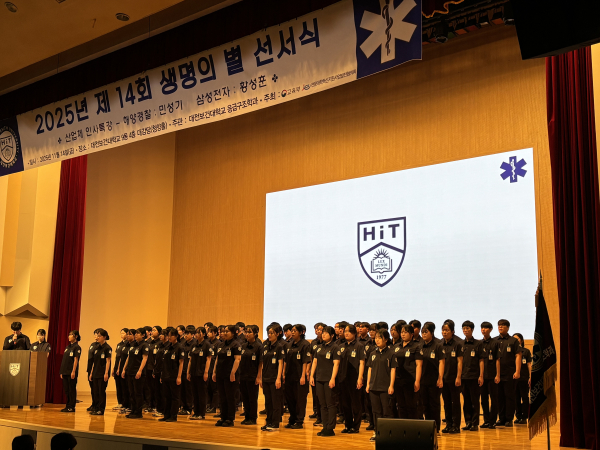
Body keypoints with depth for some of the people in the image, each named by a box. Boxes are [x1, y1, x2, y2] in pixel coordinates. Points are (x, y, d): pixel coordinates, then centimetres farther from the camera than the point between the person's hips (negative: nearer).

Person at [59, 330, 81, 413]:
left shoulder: (77, 347, -7)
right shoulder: (68, 347, 15)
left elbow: (76, 360, -13)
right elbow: (64, 360, 17)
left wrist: (73, 371, -18)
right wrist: (62, 372, 15)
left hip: (71, 372, -8)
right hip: (65, 372, 8)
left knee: (72, 390, -3)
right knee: (66, 390, 10)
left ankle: (72, 407, 1)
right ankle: (67, 406, 16)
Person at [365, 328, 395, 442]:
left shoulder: (391, 353, -6)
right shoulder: (373, 354, 11)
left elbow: (393, 370, -8)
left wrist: (391, 385, -12)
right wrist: (368, 384, 10)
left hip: (385, 387, -6)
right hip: (374, 386, 6)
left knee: (387, 411, -1)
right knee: (376, 411, 12)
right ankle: (377, 432, 19)